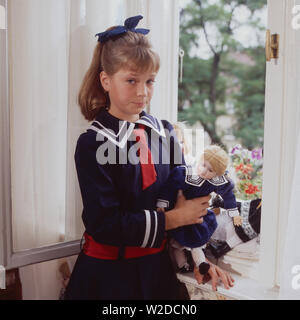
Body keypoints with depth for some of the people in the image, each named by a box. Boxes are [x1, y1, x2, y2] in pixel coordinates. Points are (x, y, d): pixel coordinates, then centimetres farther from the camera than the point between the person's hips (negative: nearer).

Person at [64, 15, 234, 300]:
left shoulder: (164, 132, 1)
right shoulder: (92, 144, -16)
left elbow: (186, 199, 3)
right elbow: (105, 223, -21)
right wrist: (172, 219, -16)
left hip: (157, 266, 5)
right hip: (108, 276, -5)